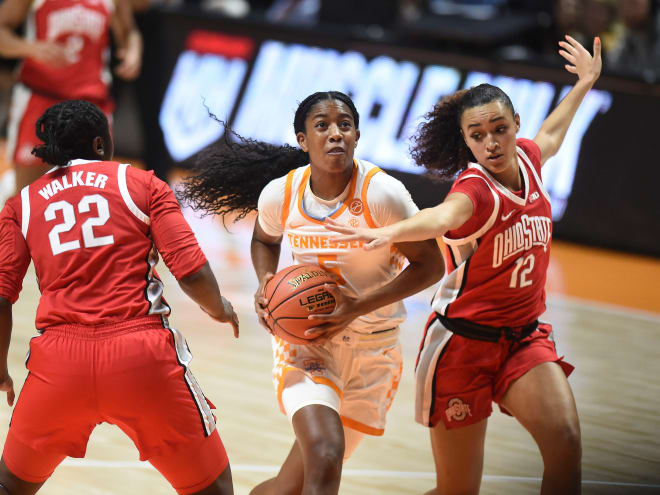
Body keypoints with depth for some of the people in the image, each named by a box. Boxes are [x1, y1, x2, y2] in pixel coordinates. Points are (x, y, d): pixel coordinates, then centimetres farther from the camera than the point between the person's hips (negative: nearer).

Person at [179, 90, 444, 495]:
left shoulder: (382, 193, -19)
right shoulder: (279, 194, -10)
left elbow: (430, 265, -11)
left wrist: (358, 308, -21)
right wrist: (266, 284, -8)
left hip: (373, 347, 0)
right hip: (305, 339, 0)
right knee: (324, 457, -26)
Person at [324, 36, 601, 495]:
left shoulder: (525, 158, 1)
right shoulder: (475, 189, -20)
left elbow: (549, 138, 28)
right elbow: (443, 216, -45)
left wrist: (583, 85, 41)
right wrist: (389, 232, -67)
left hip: (525, 336, 6)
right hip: (465, 339, -6)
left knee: (565, 440, -20)